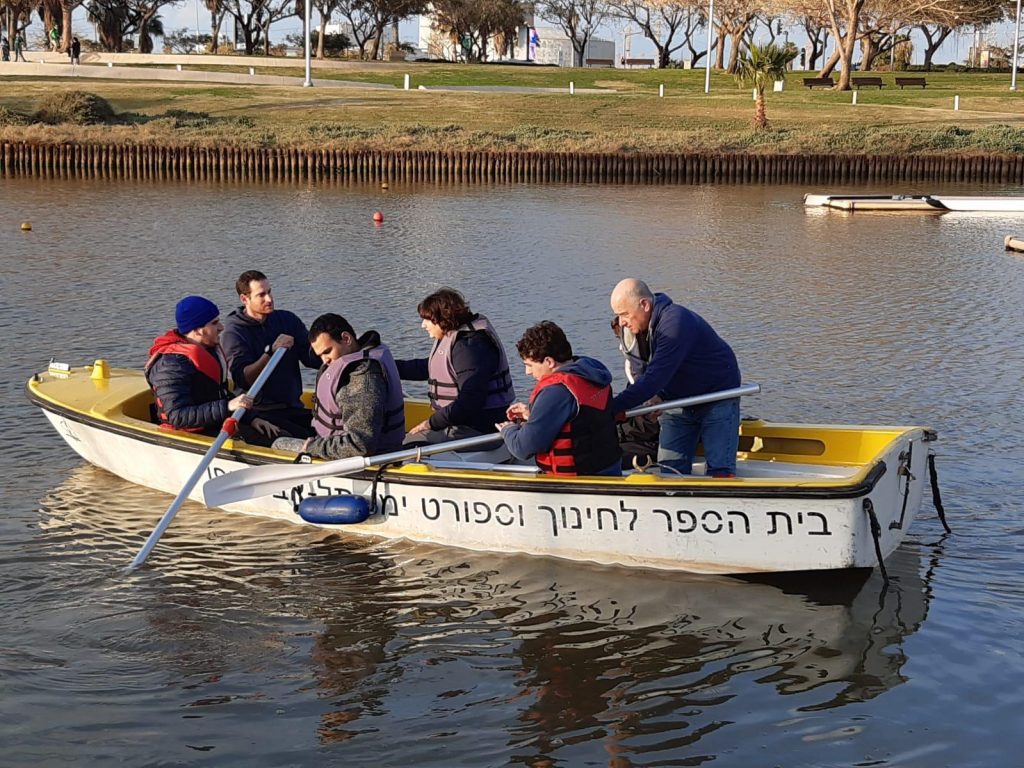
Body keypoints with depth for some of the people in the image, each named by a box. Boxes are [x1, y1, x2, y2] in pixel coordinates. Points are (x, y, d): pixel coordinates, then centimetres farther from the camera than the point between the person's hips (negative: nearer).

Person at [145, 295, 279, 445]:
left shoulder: (210, 350, 13)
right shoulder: (172, 363, -19)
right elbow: (178, 416, -27)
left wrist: (250, 418, 8)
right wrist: (226, 407, -33)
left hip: (219, 424, 10)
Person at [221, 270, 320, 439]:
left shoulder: (287, 320, 11)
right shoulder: (234, 331, -4)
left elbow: (314, 361, 7)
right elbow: (242, 379, -17)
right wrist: (271, 351, -25)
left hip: (293, 408, 5)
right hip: (260, 412, -5)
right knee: (301, 439, -28)